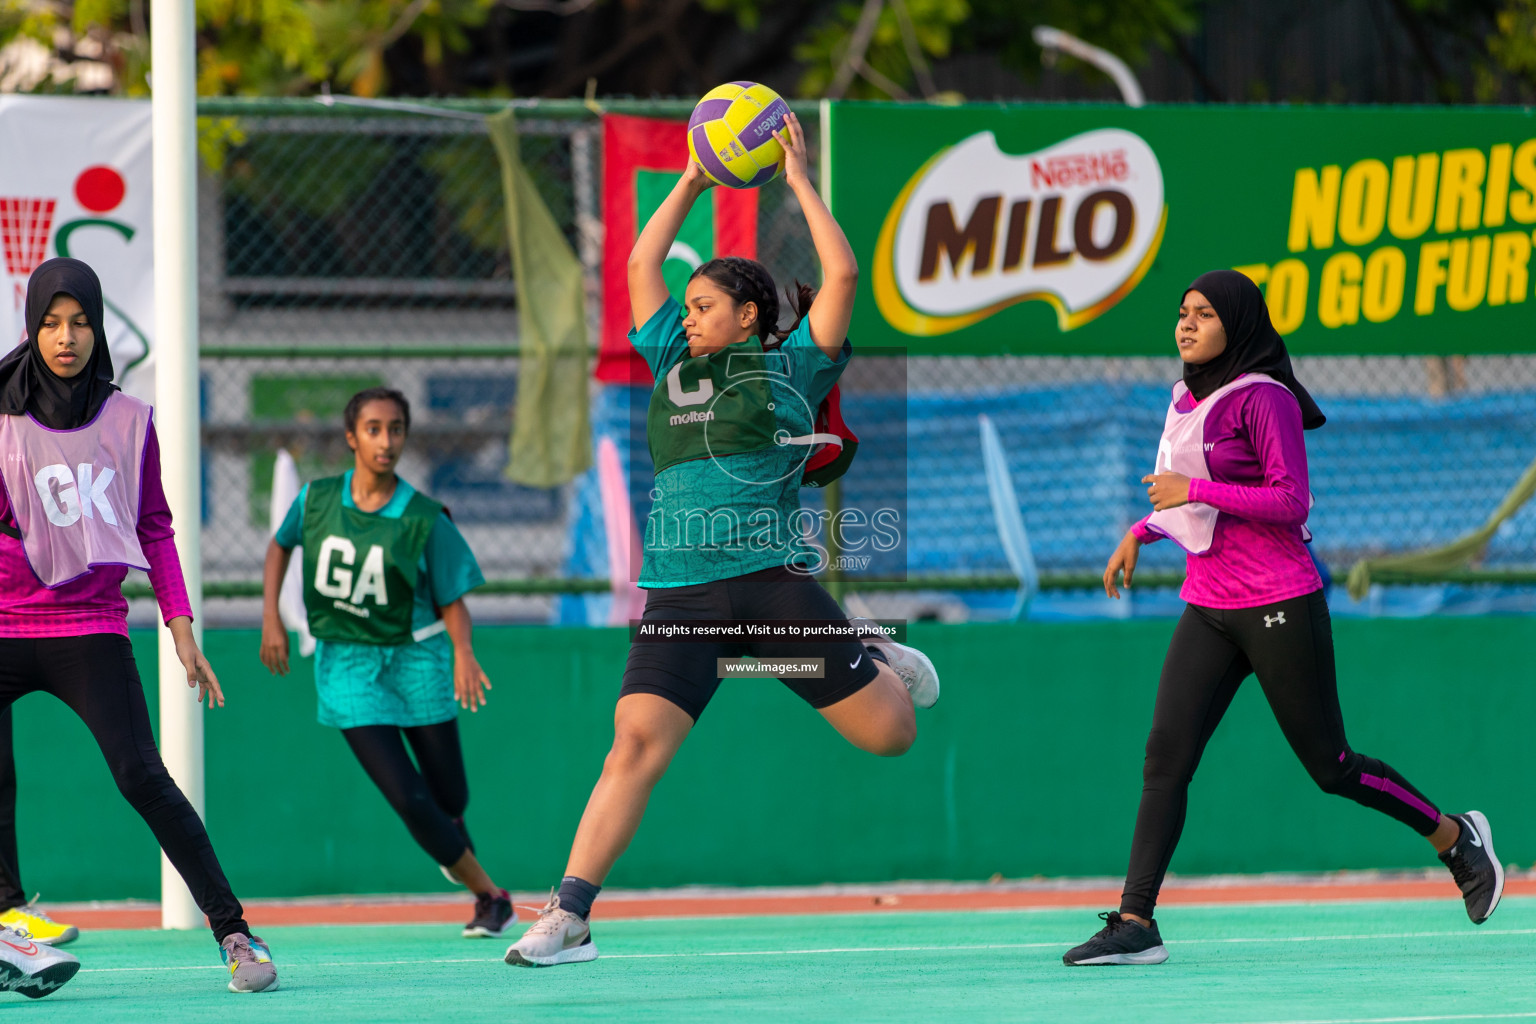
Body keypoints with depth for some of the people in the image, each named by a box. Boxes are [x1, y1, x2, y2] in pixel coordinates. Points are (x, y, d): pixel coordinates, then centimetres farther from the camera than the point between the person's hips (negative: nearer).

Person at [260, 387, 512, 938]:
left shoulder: (424, 519, -11)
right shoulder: (317, 499, -5)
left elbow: (453, 598, -7)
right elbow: (280, 544, 15)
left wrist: (463, 654, -25)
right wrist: (271, 617, 5)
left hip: (415, 657, 0)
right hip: (347, 665, 0)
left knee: (450, 797, 8)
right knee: (408, 798, -11)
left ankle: (452, 847, 47)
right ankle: (488, 893, 6)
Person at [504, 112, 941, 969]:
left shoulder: (790, 368, 7)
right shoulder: (677, 365, 18)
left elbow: (843, 273, 0)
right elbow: (643, 263, 25)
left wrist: (801, 181, 6)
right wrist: (693, 183, 24)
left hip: (774, 580, -2)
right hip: (680, 597, 3)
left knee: (891, 734, 2)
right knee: (636, 746, -14)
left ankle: (875, 661, 39)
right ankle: (568, 916, -17)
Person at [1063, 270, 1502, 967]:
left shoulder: (1263, 398, -12)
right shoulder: (1188, 400, 12)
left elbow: (1291, 501, -19)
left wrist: (1194, 490, -20)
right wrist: (1141, 532, 17)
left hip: (1279, 607, -7)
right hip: (1208, 611, 7)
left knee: (1330, 766, 2)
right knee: (1166, 757, -8)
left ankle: (1456, 837, 25)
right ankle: (1135, 924, -12)